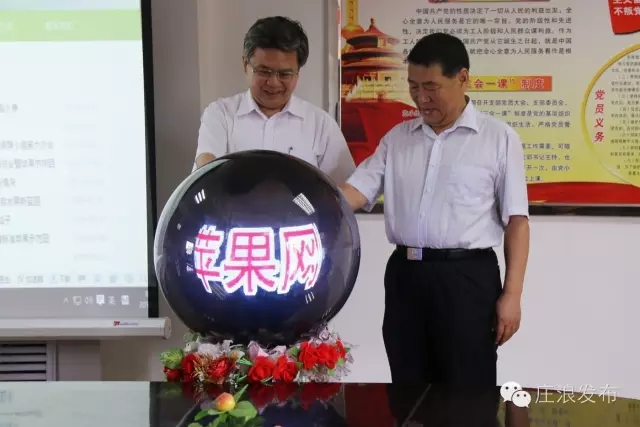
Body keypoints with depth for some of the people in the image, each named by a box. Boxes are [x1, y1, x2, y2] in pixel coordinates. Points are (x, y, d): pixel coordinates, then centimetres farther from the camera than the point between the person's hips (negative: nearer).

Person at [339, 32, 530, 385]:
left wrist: (511, 294, -9)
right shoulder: (396, 138, 12)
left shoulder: (499, 138, -1)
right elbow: (356, 191, 6)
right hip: (405, 276, 4)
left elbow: (516, 221, -3)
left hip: (467, 277, -4)